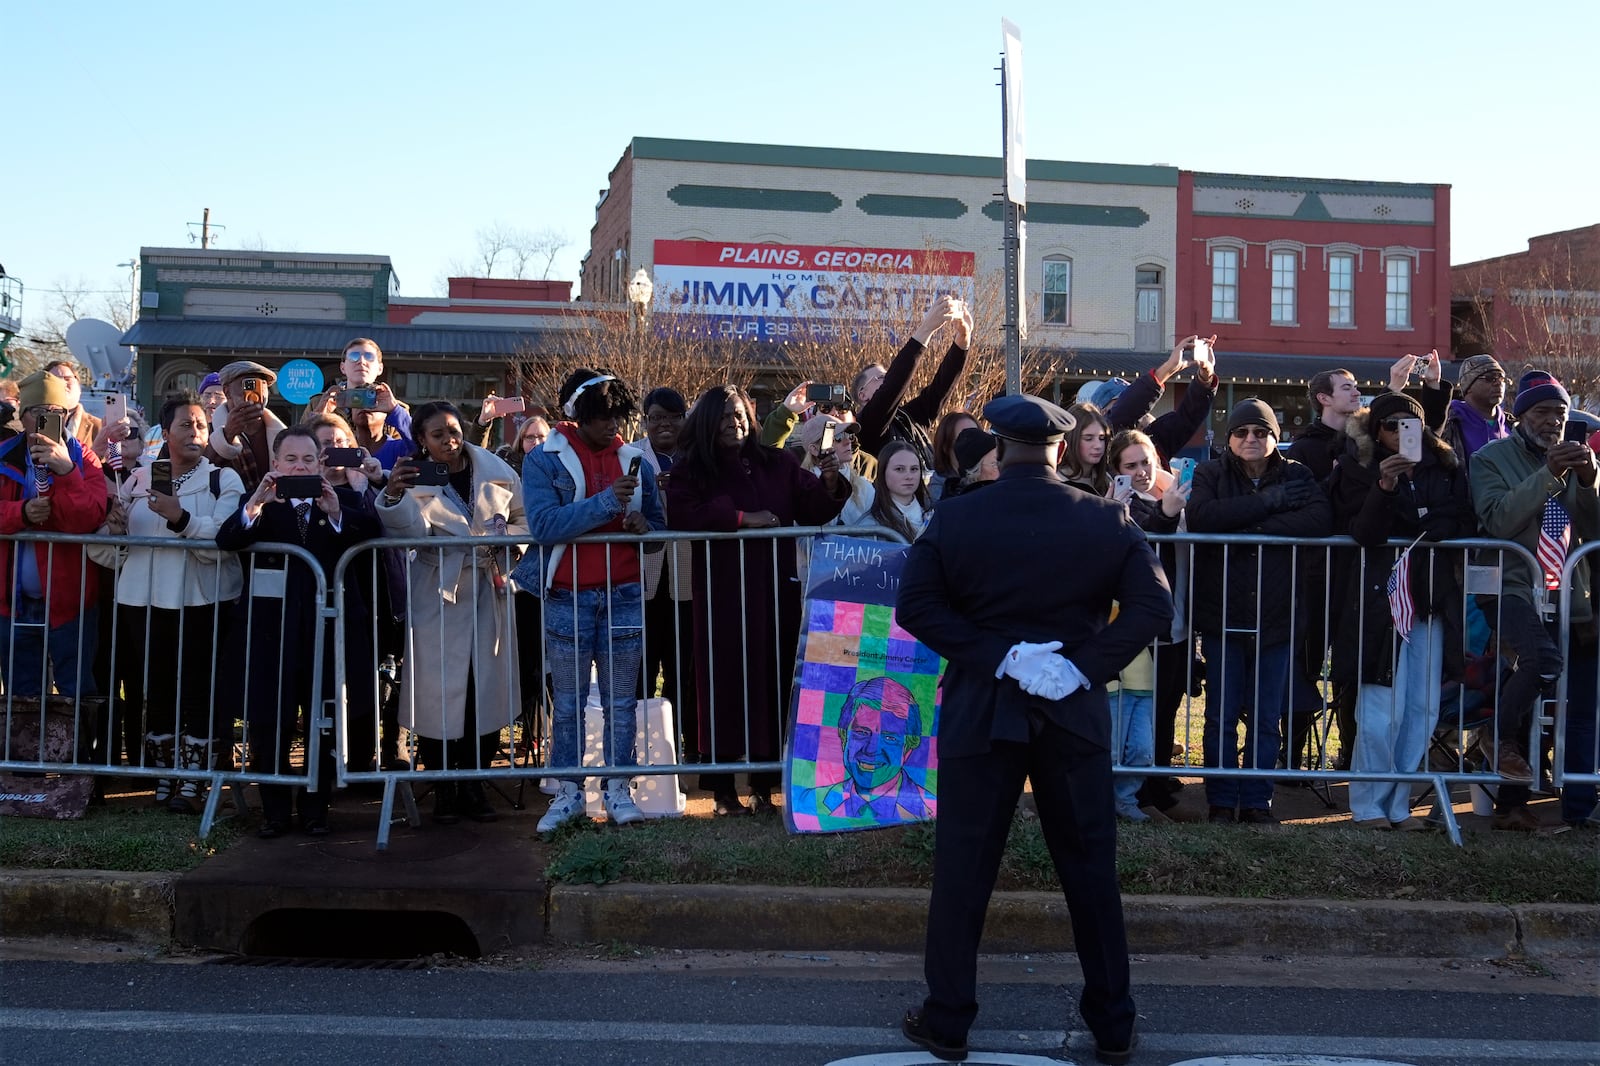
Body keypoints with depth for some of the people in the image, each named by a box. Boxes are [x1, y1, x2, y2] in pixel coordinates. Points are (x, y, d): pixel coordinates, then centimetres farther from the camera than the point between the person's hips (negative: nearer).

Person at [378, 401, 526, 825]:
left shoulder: (496, 472, 3)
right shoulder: (414, 479, -5)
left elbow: (526, 522, 13)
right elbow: (408, 529, -25)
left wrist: (504, 535, -8)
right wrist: (393, 497, -44)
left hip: (490, 592, 2)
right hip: (439, 597, -2)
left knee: (487, 689, 5)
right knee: (440, 693, -2)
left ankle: (474, 784, 18)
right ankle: (443, 789, 11)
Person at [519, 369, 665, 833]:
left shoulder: (632, 461, 9)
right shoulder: (543, 461, -3)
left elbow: (659, 523, 16)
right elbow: (544, 524, -18)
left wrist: (645, 526, -8)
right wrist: (607, 502, -24)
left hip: (624, 596, 3)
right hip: (568, 598, -2)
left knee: (621, 700, 6)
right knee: (568, 702, 5)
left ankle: (619, 789, 15)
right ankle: (568, 793, 14)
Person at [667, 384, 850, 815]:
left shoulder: (778, 464, 9)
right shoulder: (690, 470, 4)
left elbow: (814, 510, 5)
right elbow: (681, 515, -12)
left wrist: (829, 483, -15)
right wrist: (741, 517, -14)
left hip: (776, 590, 2)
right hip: (721, 593, -2)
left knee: (774, 680, 1)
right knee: (725, 682, -2)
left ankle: (765, 785, 9)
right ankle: (723, 789, 4)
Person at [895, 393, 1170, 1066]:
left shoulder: (955, 520, -6)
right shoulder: (1107, 521, -3)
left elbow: (915, 606, -11)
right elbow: (1153, 605, -9)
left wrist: (996, 656, -14)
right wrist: (1088, 667, -11)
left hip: (979, 709, -1)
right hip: (1075, 711, 1)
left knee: (963, 866, 8)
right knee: (1090, 866, 11)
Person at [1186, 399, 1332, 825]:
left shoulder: (1296, 476, 6)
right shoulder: (1210, 475, 3)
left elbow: (1321, 519, -13)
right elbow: (1200, 517, -18)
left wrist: (1256, 530, -18)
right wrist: (1266, 502, -17)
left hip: (1276, 616, 1)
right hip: (1222, 614, -1)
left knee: (1266, 718, 6)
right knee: (1221, 717, 3)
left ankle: (1257, 801, 16)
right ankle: (1222, 802, 12)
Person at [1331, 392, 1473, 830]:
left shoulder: (1445, 468, 11)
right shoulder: (1359, 469, 0)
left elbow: (1466, 525, 10)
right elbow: (1363, 533, -11)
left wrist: (1425, 531, -5)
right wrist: (1384, 487, -24)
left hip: (1431, 596, 4)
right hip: (1380, 594, -4)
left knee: (1422, 710, 4)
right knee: (1382, 711, -7)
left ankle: (1398, 804, 12)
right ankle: (1368, 805, 3)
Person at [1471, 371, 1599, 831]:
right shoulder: (1491, 459, 2)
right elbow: (1498, 521, -15)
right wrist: (1549, 475, -21)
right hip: (1515, 587, -5)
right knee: (1543, 660, -33)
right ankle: (1499, 737, -8)